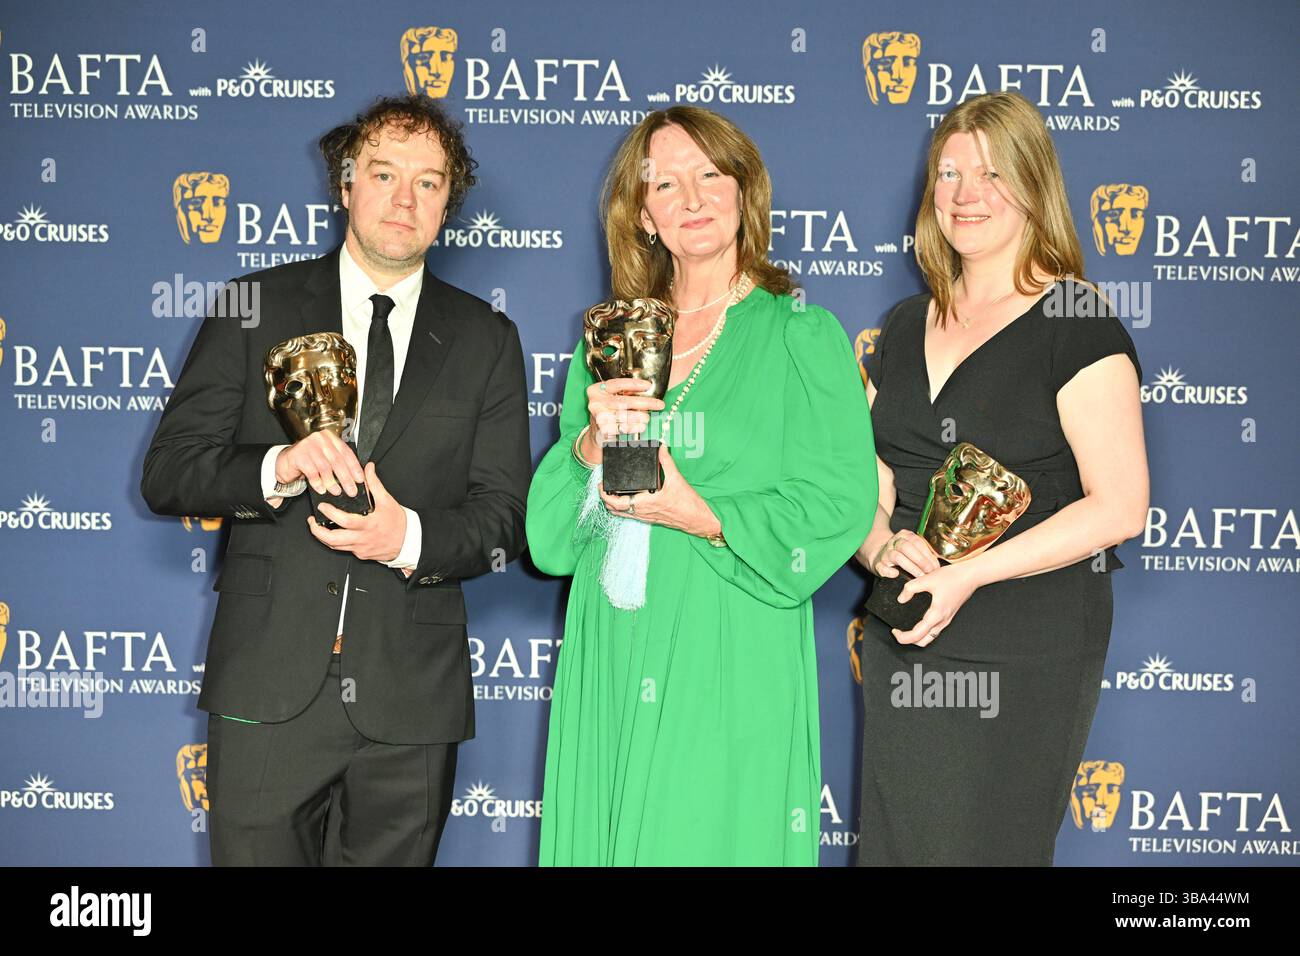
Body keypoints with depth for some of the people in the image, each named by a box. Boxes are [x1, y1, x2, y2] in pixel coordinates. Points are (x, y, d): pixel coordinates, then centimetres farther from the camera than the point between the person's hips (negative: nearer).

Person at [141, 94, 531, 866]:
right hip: (268, 686, -1)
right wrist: (276, 469, -18)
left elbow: (504, 516, 5)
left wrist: (410, 539, -15)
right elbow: (168, 472, 1)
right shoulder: (256, 309, 6)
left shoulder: (485, 339, 9)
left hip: (411, 701, 1)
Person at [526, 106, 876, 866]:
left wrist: (704, 517, -17)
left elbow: (841, 506, -8)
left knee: (715, 837, 0)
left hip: (734, 666, -4)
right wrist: (591, 446, -10)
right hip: (612, 663, 4)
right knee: (605, 836, 9)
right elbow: (550, 531, 9)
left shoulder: (804, 334, 0)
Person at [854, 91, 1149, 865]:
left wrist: (971, 574, -20)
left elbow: (1120, 505, -14)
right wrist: (881, 545, -9)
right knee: (894, 844, 12)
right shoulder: (908, 325, 12)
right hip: (902, 644, 6)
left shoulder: (1077, 325, -9)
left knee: (986, 848, 3)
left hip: (1027, 657, -6)